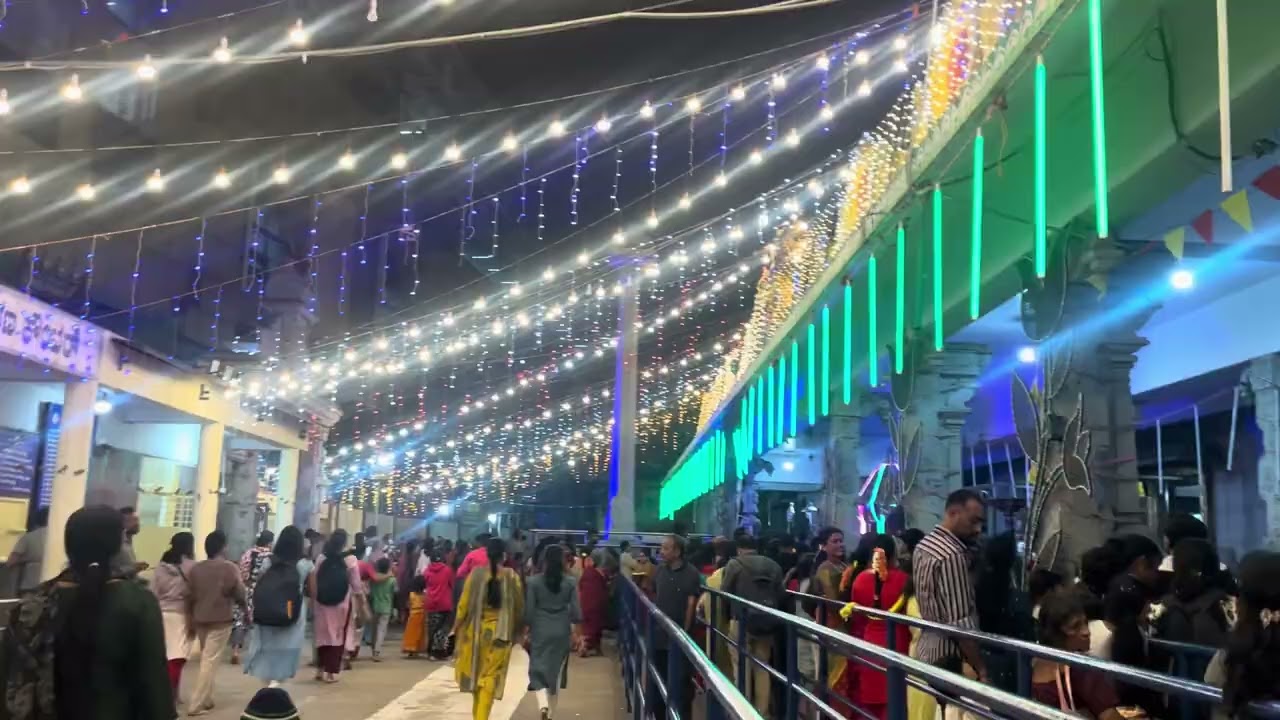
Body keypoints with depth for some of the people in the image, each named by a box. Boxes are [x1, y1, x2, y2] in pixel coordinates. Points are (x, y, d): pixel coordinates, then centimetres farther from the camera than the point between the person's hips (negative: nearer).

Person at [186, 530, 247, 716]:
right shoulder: (229, 567, -10)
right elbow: (240, 594, -6)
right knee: (210, 662, -3)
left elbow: (190, 596, 8)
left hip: (200, 620, 6)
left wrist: (192, 617, 19)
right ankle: (196, 705, -5)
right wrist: (246, 610, 11)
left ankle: (206, 699, 22)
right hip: (220, 621, -6)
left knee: (205, 660, 18)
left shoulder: (196, 568, 5)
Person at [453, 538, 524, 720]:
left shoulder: (476, 573, -8)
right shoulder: (512, 577, -7)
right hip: (500, 632, -1)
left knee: (476, 672, 22)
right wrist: (516, 632, 12)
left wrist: (457, 626, 7)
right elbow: (519, 607, -2)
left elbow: (464, 603, -6)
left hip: (475, 630, 1)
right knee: (490, 676, 4)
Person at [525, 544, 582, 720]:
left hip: (540, 632, -2)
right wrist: (577, 633, 7)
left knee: (538, 670, 4)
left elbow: (529, 610, -5)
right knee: (556, 672, 14)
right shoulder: (570, 582, -4)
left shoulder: (534, 581, -7)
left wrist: (526, 631, 5)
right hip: (562, 632, 2)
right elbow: (576, 611, -2)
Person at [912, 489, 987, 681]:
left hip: (926, 648, 9)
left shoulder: (923, 545, 8)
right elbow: (961, 623, -23)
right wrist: (982, 670, -19)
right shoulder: (952, 555, -21)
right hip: (947, 657, -9)